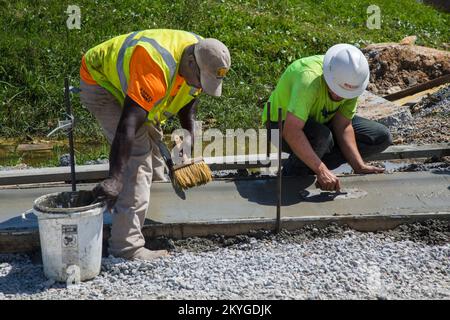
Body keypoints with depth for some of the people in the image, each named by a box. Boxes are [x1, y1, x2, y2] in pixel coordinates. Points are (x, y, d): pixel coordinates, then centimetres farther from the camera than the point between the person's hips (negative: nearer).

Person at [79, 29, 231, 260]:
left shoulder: (201, 56, -14)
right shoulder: (156, 68, -41)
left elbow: (188, 103, 3)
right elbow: (128, 125, -46)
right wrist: (113, 179, -49)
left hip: (123, 79, 9)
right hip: (100, 82, -9)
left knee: (153, 146, 22)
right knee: (137, 156, -20)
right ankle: (127, 245, -18)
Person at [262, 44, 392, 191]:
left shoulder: (351, 81, -18)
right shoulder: (309, 78, -39)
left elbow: (343, 126, -14)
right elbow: (291, 131, -45)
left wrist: (359, 166, -23)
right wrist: (321, 171, -47)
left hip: (321, 121, 7)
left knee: (382, 138, -4)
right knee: (322, 136, -40)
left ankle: (311, 167, -4)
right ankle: (292, 176, -10)